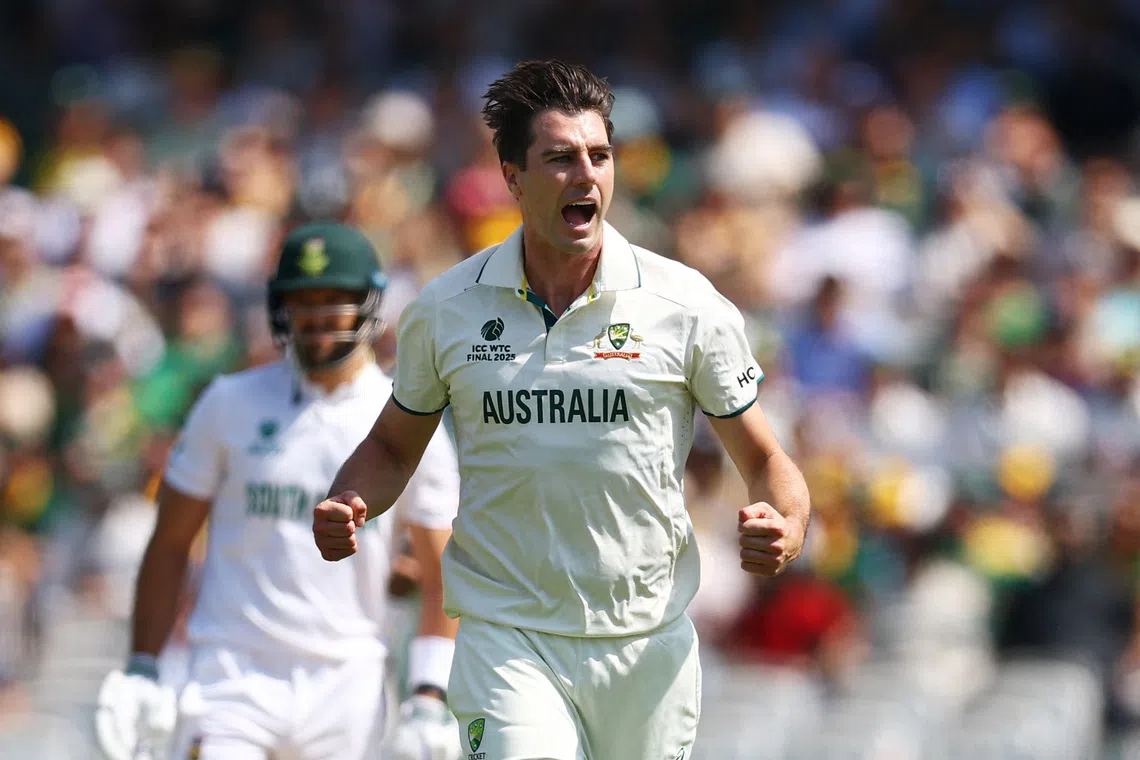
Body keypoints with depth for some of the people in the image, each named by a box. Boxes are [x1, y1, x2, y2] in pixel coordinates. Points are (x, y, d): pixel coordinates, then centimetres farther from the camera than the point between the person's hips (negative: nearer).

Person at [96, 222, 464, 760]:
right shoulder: (230, 405, 3)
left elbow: (442, 579, 8)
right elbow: (169, 544, 8)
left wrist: (430, 699, -2)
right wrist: (141, 670, 2)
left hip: (347, 688, 1)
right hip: (233, 673, -1)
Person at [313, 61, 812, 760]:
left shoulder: (688, 304, -3)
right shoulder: (444, 309, 1)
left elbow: (763, 458, 4)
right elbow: (395, 446, 16)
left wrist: (786, 529, -17)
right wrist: (348, 506, -5)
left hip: (648, 647, 1)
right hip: (506, 643, -1)